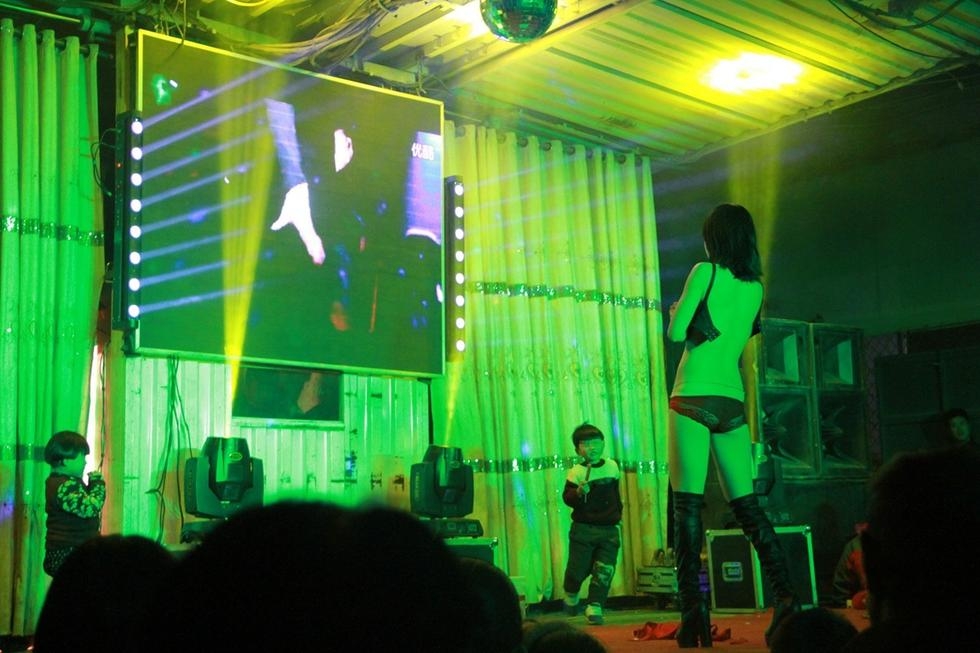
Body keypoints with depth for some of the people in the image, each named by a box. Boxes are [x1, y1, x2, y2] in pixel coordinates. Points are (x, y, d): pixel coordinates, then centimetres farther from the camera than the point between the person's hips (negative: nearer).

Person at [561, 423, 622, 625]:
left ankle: (594, 607, 3)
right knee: (579, 568, 4)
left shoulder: (612, 466, 7)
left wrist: (618, 512, 22)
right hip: (583, 529, -3)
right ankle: (570, 594, 34)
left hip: (609, 529, 3)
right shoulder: (577, 472, -8)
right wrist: (578, 493, -32)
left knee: (605, 570, -5)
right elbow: (566, 497, -13)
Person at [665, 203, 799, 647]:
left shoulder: (706, 272, -3)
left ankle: (693, 611, -8)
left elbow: (676, 332, -5)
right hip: (733, 402, 6)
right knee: (747, 506, 10)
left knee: (688, 506, -4)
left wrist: (677, 312, 14)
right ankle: (785, 597, 1)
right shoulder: (755, 287, 15)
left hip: (694, 398, -6)